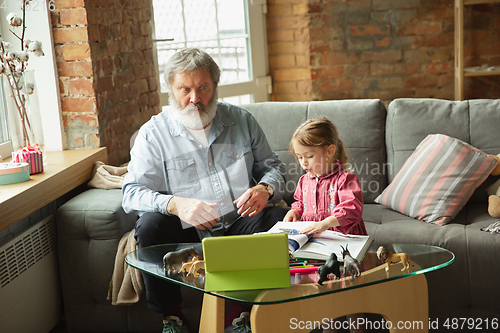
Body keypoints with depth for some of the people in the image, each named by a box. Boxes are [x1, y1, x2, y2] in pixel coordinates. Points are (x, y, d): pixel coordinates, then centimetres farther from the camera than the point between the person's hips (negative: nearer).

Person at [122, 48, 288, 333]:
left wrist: (265, 189, -12)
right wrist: (175, 204, -27)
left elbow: (273, 167, 14)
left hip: (238, 224, 2)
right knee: (150, 225, -30)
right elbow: (132, 193, -7)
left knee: (280, 218, -25)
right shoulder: (154, 133, 0)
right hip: (186, 231, -2)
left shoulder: (241, 120, 9)